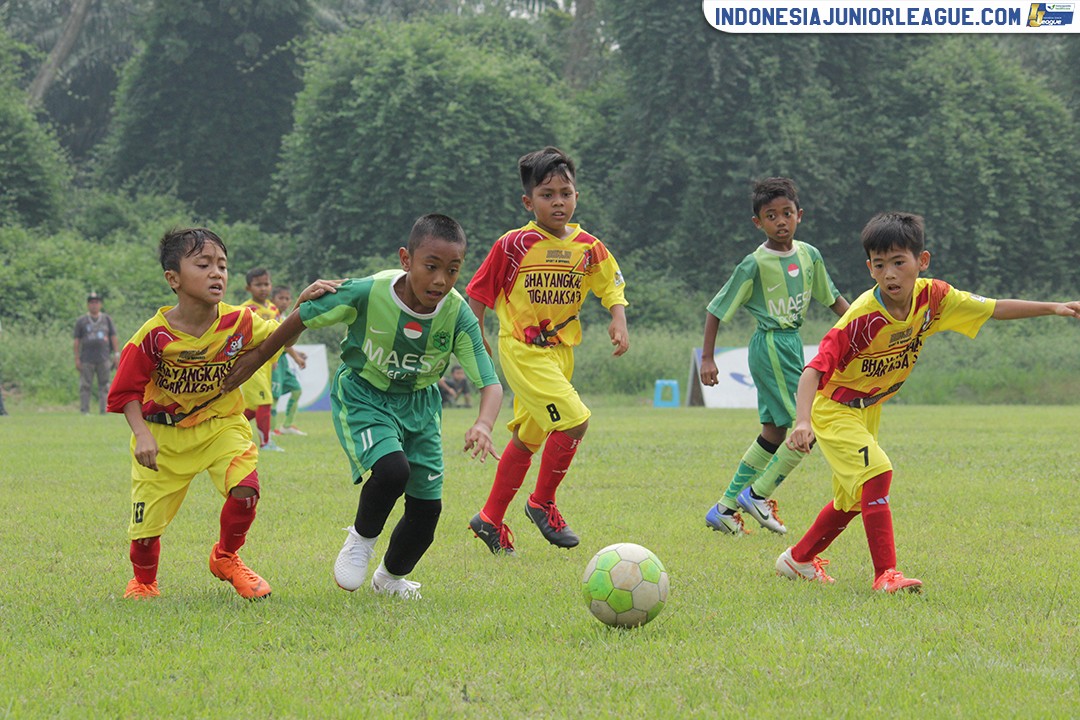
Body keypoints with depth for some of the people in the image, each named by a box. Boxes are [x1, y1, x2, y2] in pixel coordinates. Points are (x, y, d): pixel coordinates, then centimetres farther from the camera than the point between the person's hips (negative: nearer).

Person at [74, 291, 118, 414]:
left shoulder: (107, 319, 14)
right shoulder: (81, 321, 9)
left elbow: (113, 337, 12)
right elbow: (77, 340, 5)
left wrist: (115, 355, 4)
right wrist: (77, 359, -2)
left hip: (104, 359, 1)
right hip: (87, 360, -1)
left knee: (104, 386, 0)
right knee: (85, 386, -5)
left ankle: (103, 411, 2)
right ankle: (84, 411, -3)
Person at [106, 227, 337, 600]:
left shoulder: (239, 323, -13)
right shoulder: (154, 335, -19)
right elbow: (126, 391, -10)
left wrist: (304, 304, -15)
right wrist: (141, 434, -23)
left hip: (221, 425, 1)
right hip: (163, 434, -1)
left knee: (245, 488, -24)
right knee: (147, 522, 1)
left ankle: (226, 558, 7)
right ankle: (143, 581, 35)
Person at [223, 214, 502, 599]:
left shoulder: (458, 315, -22)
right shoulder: (368, 293, -28)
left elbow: (490, 382, -23)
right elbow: (303, 317, -12)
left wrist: (484, 424, -45)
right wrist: (257, 358, -3)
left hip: (419, 404, 4)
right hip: (363, 396, -4)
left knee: (427, 506, 4)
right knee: (391, 469, -30)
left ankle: (391, 576, 35)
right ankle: (362, 538, 2)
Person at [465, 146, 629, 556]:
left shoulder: (588, 248, 2)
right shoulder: (514, 245, -10)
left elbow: (612, 286, 11)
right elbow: (479, 293, -2)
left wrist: (618, 322, -7)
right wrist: (476, 339, -4)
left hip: (560, 350, 6)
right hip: (522, 350, -6)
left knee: (528, 438, 15)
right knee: (574, 421, -19)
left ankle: (491, 520, 28)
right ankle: (543, 503, -1)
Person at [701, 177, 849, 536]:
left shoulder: (809, 256, 3)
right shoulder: (755, 264, -14)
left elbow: (831, 297, 18)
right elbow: (717, 309, -8)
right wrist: (707, 358, -11)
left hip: (792, 342, 8)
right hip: (770, 346, -8)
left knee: (775, 431, 11)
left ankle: (726, 508, 18)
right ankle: (758, 494, 1)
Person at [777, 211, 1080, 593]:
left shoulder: (932, 297, -16)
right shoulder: (862, 317, -33)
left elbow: (995, 309, -4)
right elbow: (814, 370, -38)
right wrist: (802, 422, -53)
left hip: (868, 410, 7)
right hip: (832, 408, -7)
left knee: (852, 496, 18)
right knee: (876, 473, -25)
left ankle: (798, 558, 39)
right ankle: (886, 574, -24)